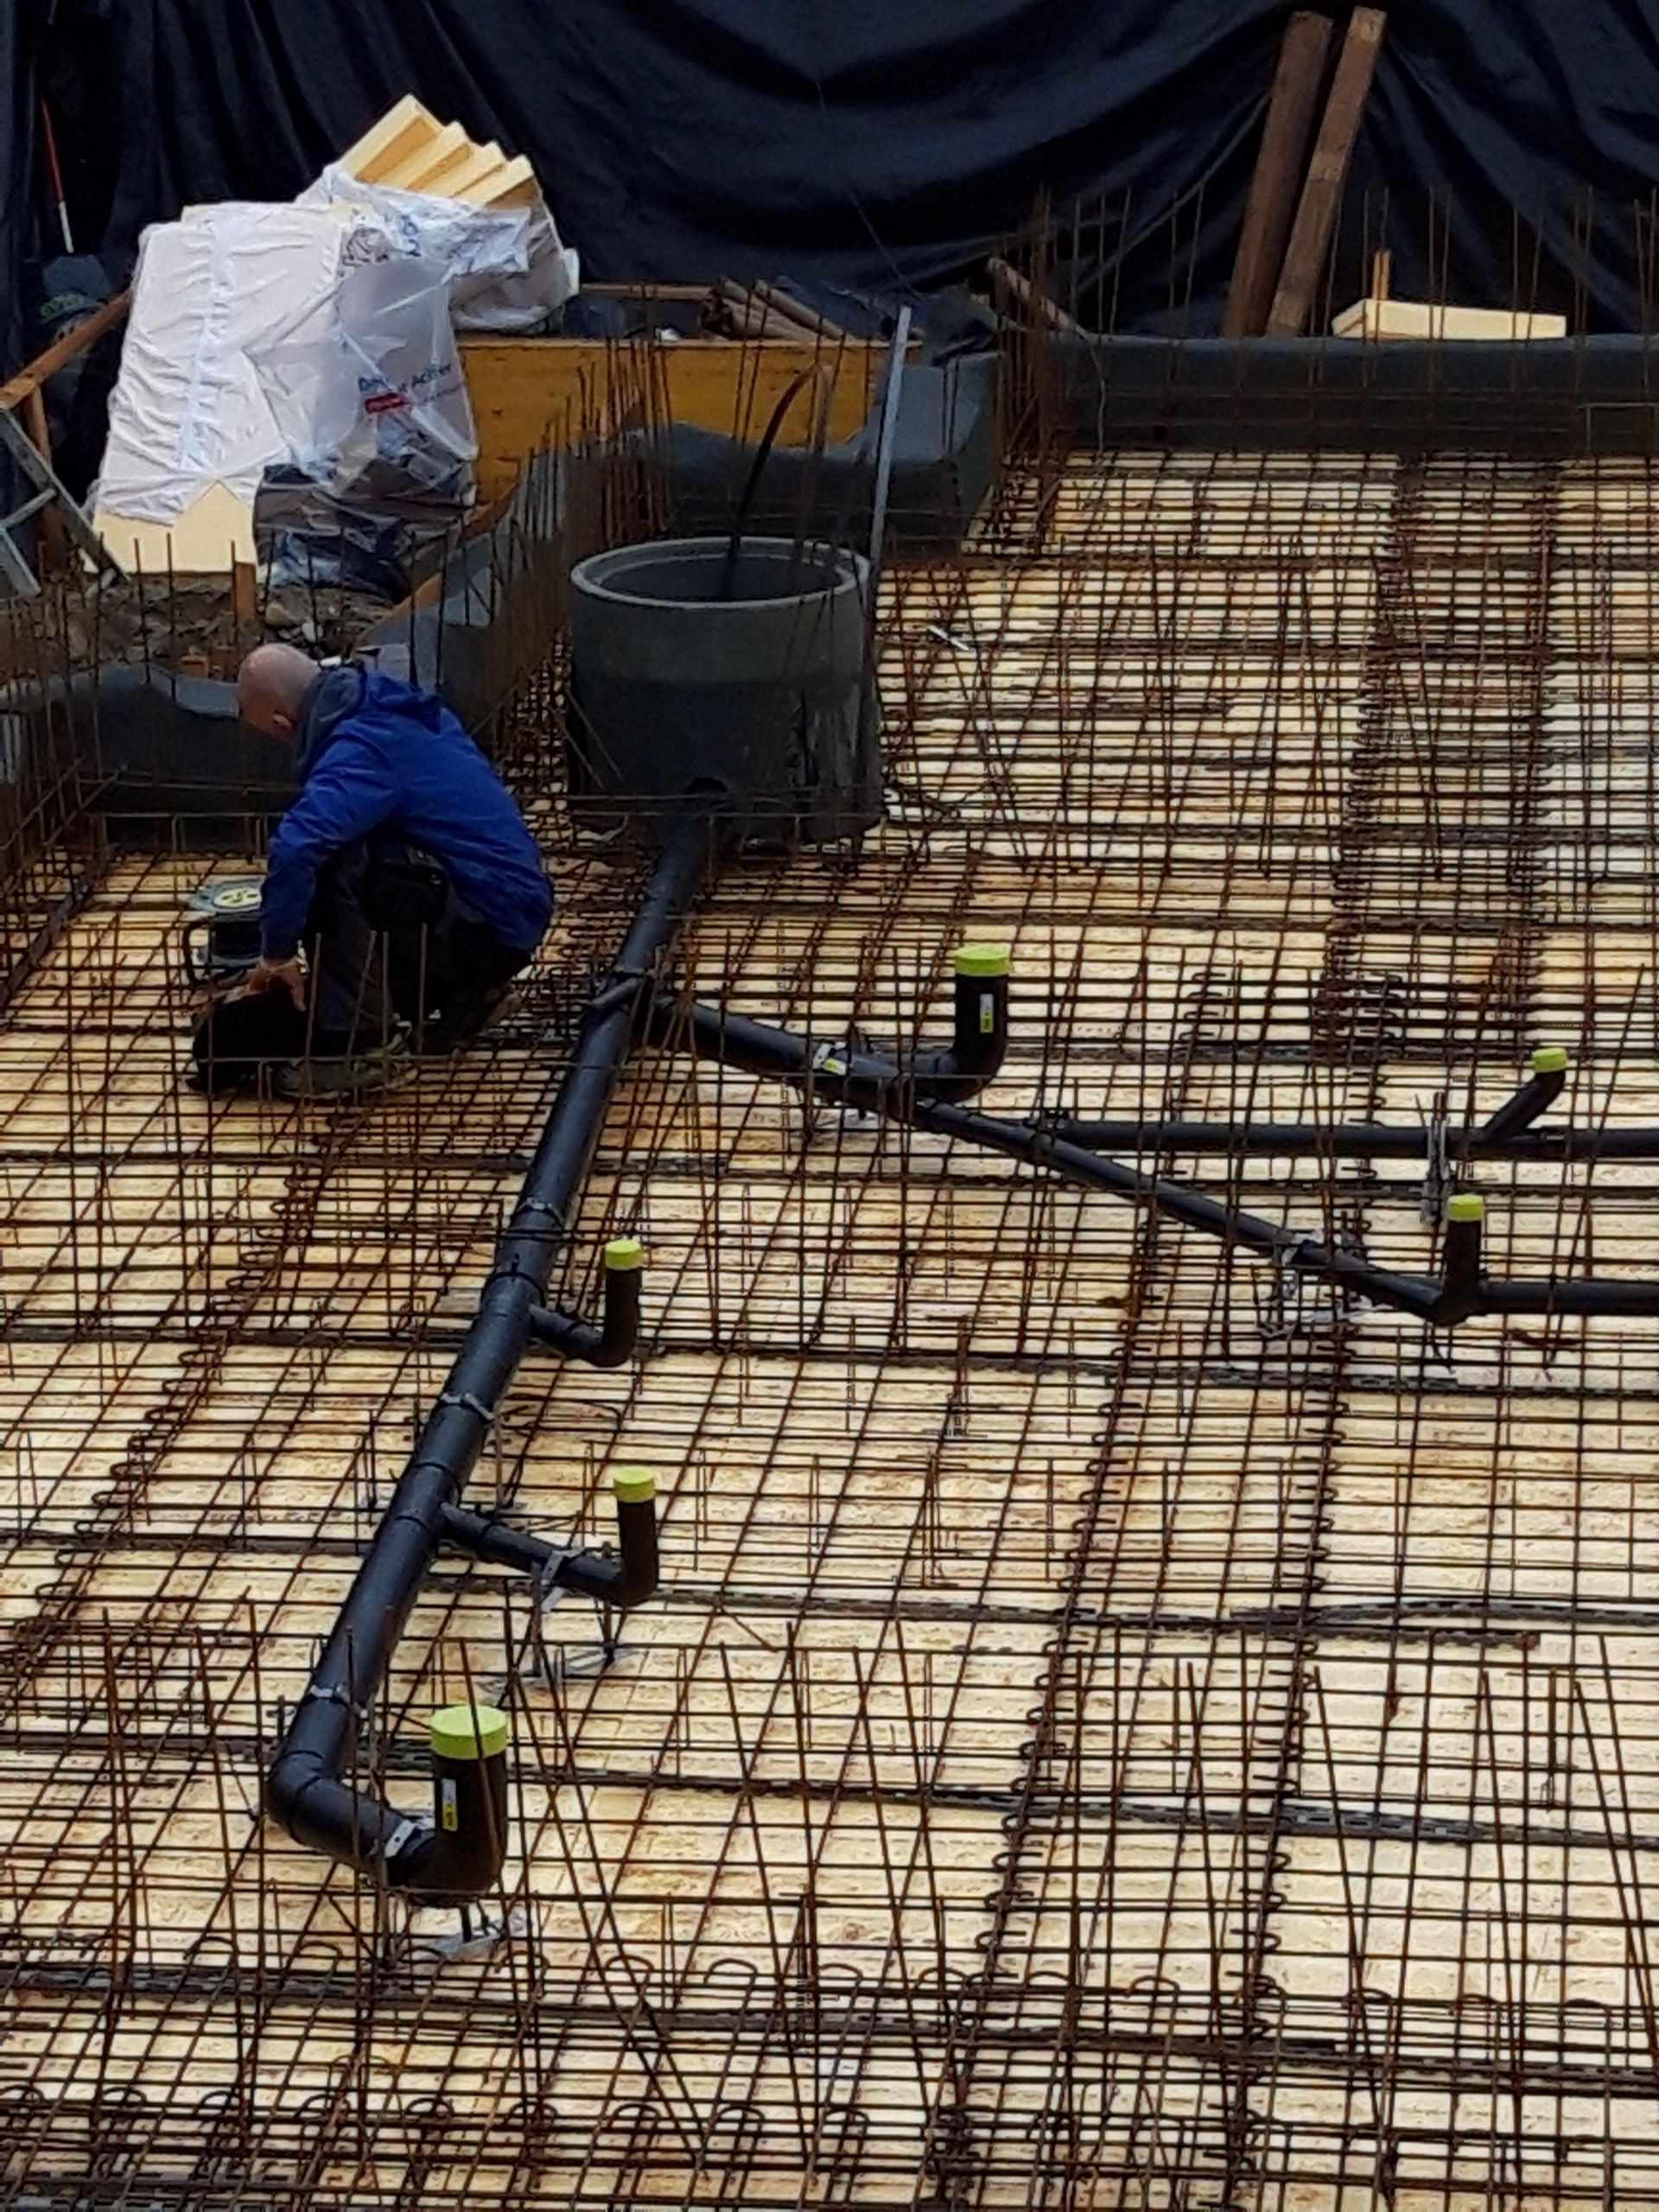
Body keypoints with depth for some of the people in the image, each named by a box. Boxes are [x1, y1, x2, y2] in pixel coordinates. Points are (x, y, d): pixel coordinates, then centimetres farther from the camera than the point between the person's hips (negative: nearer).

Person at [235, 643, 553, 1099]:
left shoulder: (362, 748, -20)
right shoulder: (388, 707, 10)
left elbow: (296, 847, -36)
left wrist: (277, 952, -23)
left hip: (487, 929, -10)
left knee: (333, 869, -23)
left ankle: (361, 1048, -16)